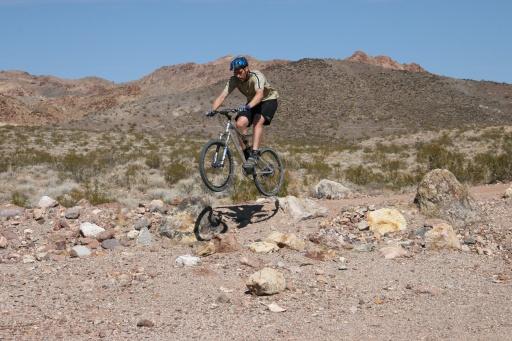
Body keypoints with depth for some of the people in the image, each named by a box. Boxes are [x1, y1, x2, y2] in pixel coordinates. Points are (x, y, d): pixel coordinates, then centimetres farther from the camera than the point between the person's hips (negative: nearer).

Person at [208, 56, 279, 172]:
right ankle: (247, 153, -6)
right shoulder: (234, 80, -17)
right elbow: (222, 96, -24)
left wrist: (248, 107, -66)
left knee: (257, 122, -31)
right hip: (252, 102, 5)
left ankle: (254, 154, -33)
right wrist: (212, 110, -41)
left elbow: (259, 94, -50)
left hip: (268, 99, -5)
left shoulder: (256, 76, -32)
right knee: (240, 123, -19)